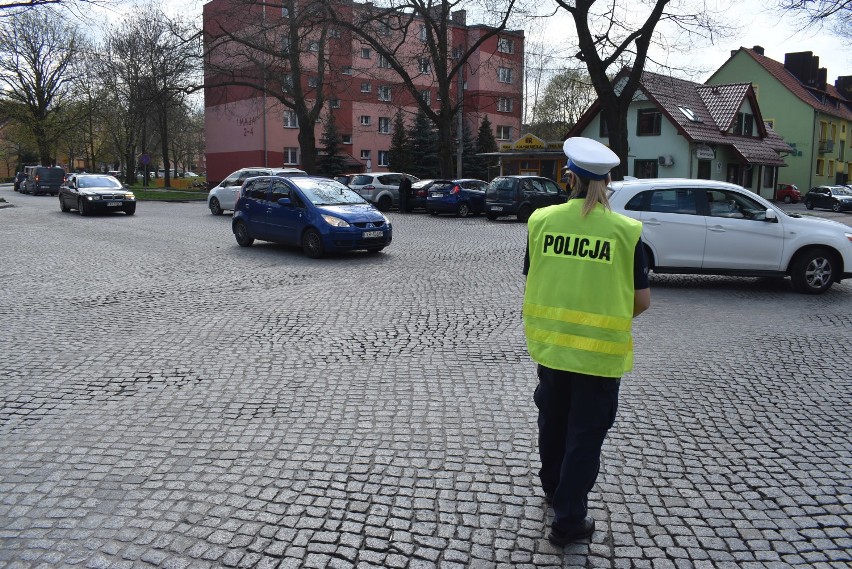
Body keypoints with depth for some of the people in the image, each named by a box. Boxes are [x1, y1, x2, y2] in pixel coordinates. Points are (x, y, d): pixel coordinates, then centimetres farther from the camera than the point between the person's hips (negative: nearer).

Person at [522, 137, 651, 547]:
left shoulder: (541, 220, -6)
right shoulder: (626, 230, -10)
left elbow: (532, 281, 2)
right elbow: (642, 301, -6)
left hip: (550, 343, 3)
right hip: (601, 351, -3)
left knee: (552, 420, 23)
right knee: (585, 433, 10)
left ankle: (552, 488, 45)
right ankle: (568, 520, 18)